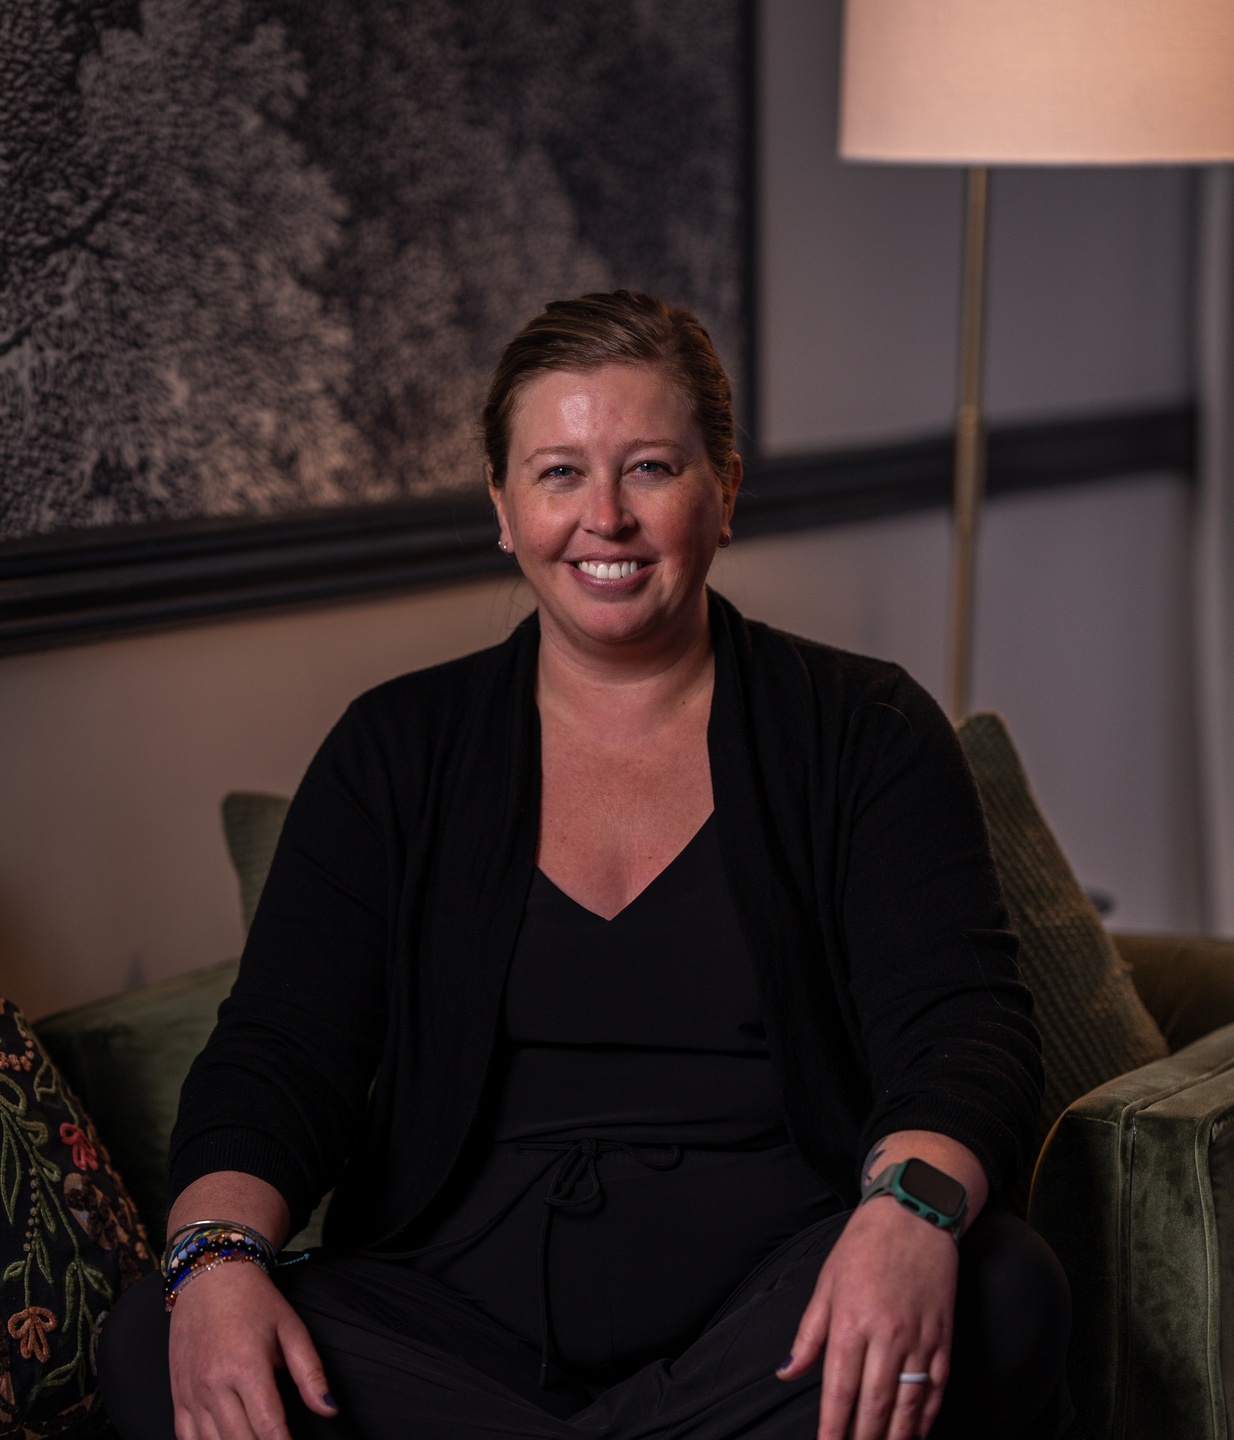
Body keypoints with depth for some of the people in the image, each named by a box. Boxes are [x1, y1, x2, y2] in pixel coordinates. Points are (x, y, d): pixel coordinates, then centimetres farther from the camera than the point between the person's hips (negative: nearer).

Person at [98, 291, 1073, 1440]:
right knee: (153, 1345, -26)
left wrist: (911, 1209, -30)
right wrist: (218, 1254, -20)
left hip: (778, 1315, -1)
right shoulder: (396, 753, 12)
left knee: (1003, 1293, -32)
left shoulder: (864, 733, 7)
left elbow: (963, 1027, -6)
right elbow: (278, 1051, 3)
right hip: (455, 1319, 1)